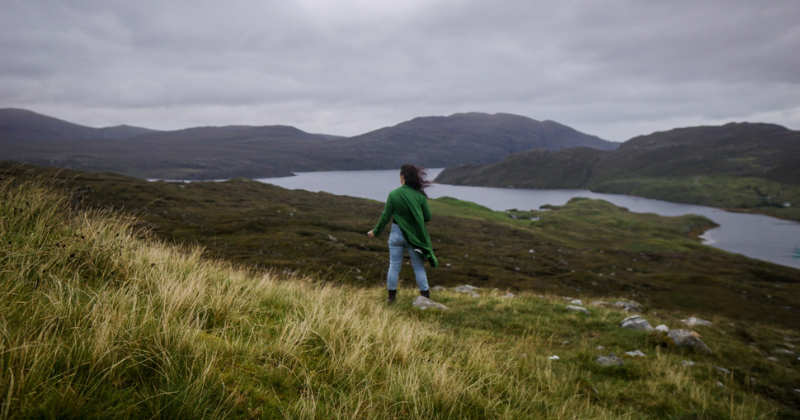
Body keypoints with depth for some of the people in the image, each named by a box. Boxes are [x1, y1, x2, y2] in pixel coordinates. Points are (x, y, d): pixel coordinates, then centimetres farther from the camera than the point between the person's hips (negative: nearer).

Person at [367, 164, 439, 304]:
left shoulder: (393, 195, -11)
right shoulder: (420, 195, -9)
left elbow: (385, 217, -6)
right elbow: (427, 216, -4)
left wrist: (375, 231, 8)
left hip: (396, 234, 0)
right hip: (414, 235, 1)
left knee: (394, 266, 11)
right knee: (419, 267, 9)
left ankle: (391, 297, 18)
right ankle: (426, 297, 12)